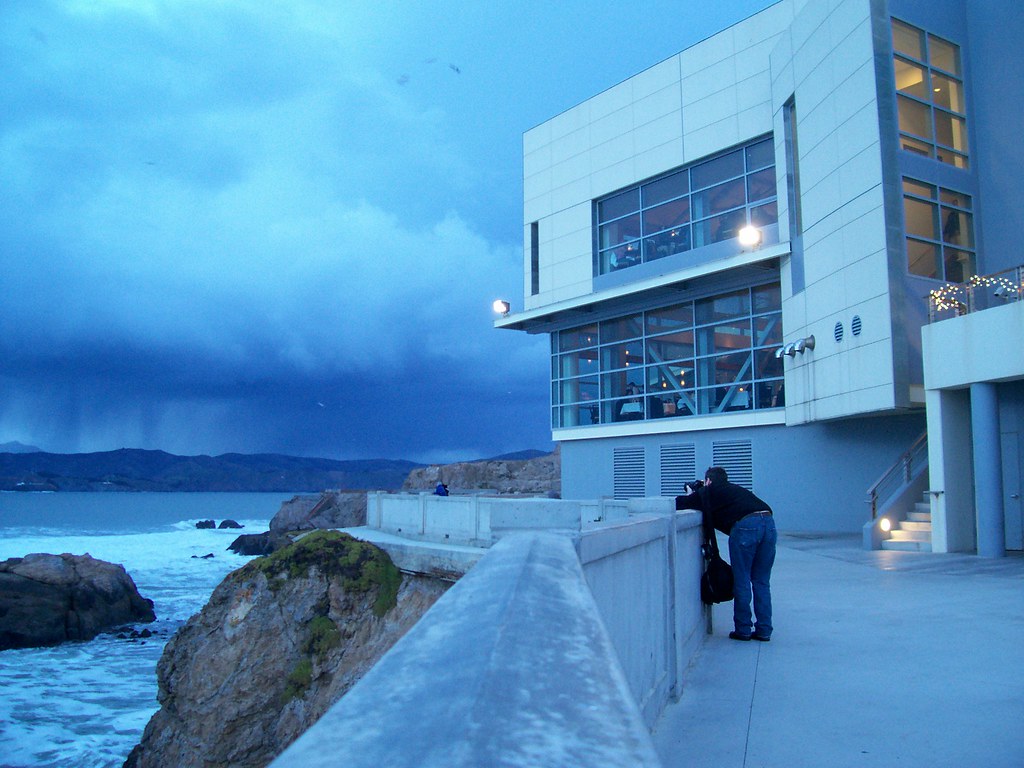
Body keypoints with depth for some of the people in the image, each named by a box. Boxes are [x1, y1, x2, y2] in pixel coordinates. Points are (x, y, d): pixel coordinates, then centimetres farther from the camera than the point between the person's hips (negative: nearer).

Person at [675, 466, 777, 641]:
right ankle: (764, 631, 16)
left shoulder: (709, 491, 14)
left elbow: (678, 503, 13)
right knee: (762, 582, 13)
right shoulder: (735, 489, 31)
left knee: (741, 581, 6)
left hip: (745, 525, -6)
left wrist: (691, 495, 35)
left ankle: (743, 630, 12)